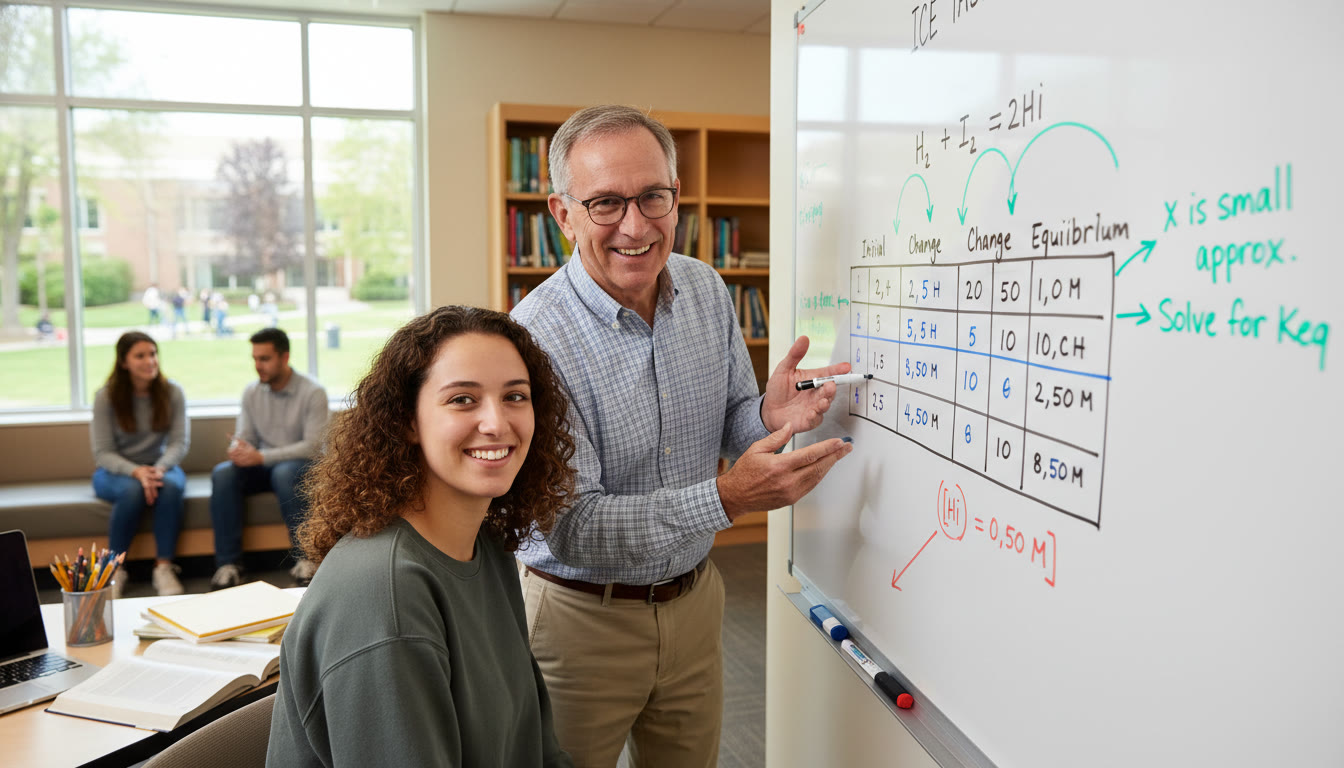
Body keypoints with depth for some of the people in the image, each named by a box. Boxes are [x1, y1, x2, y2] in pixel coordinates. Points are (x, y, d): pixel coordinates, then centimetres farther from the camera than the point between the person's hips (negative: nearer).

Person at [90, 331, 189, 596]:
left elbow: (180, 442, -8)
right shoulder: (106, 396, -8)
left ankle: (163, 567, -26)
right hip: (116, 470, -1)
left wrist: (160, 468, -28)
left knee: (171, 486, -34)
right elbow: (103, 453, -10)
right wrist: (136, 471, -29)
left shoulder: (171, 392, -4)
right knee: (133, 490, -36)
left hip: (160, 466, 1)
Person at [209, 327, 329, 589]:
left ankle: (306, 557, -27)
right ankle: (228, 563, -23)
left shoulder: (312, 393, -11)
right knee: (222, 474, -24)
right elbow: (243, 437, 8)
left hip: (302, 466, -5)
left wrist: (261, 457, -24)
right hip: (262, 466, 5)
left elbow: (313, 447, -17)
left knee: (284, 473, -38)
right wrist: (239, 450, -19)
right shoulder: (251, 392, 7)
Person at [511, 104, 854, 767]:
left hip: (693, 601, 6)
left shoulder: (706, 290, -4)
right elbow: (571, 529, -25)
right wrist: (725, 497, -34)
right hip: (582, 617, -5)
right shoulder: (536, 339, -24)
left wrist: (769, 417, -16)